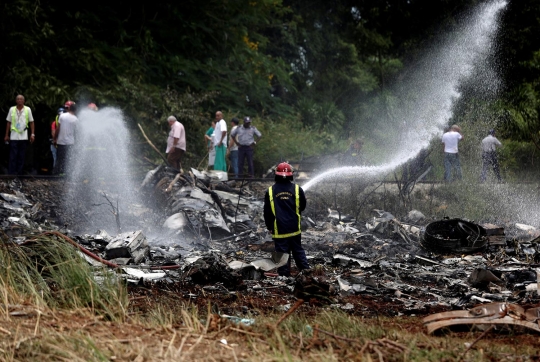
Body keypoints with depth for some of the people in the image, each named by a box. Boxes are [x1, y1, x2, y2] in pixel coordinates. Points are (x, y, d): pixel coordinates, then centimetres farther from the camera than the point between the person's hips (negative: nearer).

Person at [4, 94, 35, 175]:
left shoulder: (28, 109, 2)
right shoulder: (12, 109, 3)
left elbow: (31, 122, 7)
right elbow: (8, 123, 8)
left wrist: (32, 134, 0)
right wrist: (6, 135, 6)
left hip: (23, 137, 1)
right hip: (13, 137, -1)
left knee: (21, 157, 5)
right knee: (13, 156, -4)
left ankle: (19, 174, 10)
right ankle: (11, 174, -2)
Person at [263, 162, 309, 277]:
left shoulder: (270, 191, -5)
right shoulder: (297, 189, -4)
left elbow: (267, 212, 1)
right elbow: (302, 206, 10)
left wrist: (269, 226, 14)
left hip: (279, 230, -2)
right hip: (294, 228, 2)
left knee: (282, 254, 4)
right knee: (298, 251, 15)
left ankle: (284, 275, 5)